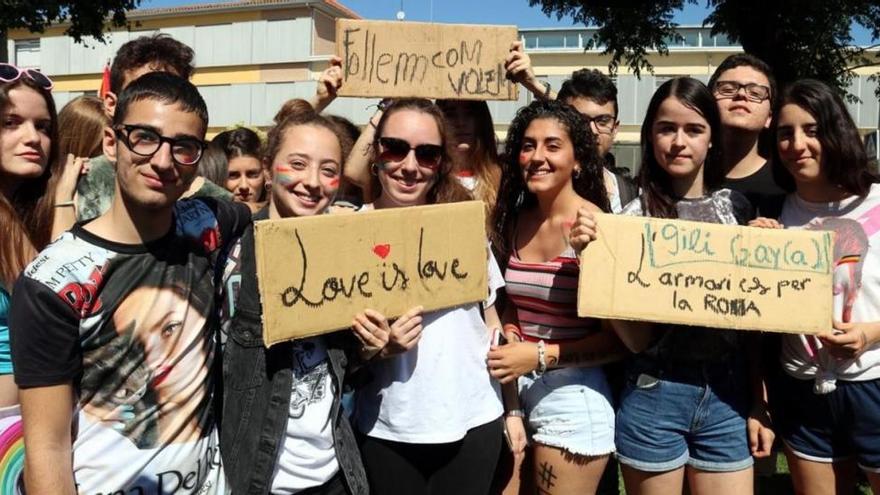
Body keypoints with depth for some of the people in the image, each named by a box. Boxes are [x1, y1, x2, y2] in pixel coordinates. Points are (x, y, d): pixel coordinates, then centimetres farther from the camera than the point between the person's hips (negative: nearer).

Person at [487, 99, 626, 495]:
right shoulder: (514, 221, 3)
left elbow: (620, 338, -14)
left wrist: (540, 355, -20)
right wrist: (508, 334, -3)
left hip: (572, 398, -6)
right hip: (513, 388, 6)